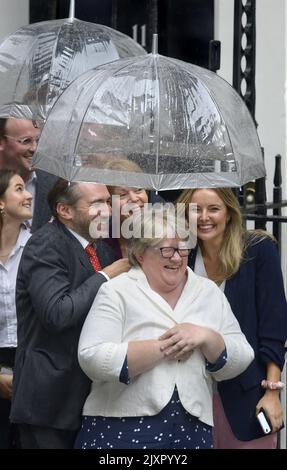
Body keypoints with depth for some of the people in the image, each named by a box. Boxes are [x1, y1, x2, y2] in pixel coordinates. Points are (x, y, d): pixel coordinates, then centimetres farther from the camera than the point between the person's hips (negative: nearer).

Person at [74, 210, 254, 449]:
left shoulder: (209, 293, 8)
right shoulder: (116, 292, -3)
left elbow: (239, 363, 5)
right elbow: (93, 360, -16)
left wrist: (205, 337, -13)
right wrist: (165, 347, -16)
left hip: (192, 430, 4)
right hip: (122, 429, -4)